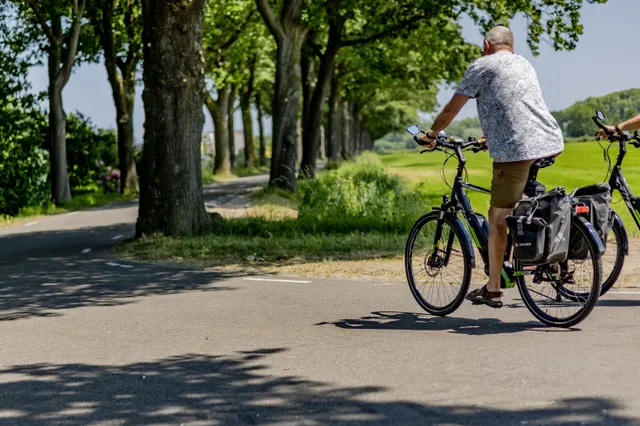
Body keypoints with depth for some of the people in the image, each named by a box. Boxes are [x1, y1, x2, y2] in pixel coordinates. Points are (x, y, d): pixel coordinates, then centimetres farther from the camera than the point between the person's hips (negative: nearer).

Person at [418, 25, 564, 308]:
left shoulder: (482, 66, 5)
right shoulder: (524, 64, 26)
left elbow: (451, 109, 9)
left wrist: (431, 135, 25)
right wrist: (489, 138, 51)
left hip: (516, 150, -7)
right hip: (551, 143, 7)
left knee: (498, 218, 3)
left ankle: (493, 290, 7)